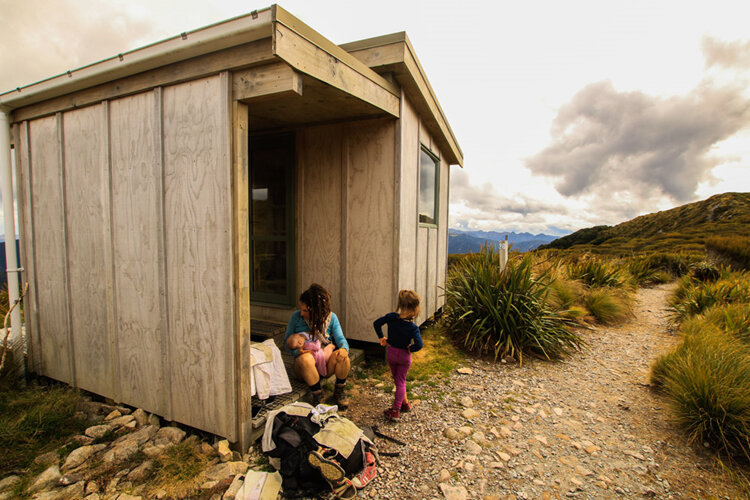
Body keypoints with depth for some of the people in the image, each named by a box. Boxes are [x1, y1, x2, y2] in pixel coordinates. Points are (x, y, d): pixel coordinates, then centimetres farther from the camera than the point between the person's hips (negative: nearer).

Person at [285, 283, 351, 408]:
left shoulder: (331, 317, -1)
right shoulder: (296, 317, -4)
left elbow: (340, 338, -4)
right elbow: (287, 341, 2)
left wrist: (344, 348, -29)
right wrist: (297, 351, -20)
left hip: (327, 364, 1)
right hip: (304, 365, -1)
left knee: (343, 357, -31)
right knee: (306, 358, -38)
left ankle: (339, 392, -6)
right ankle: (317, 395, -18)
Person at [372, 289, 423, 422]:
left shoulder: (391, 317, -14)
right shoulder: (413, 327, -24)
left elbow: (376, 323, -5)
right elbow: (418, 345, -32)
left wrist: (381, 338, 4)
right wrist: (410, 349, -13)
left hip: (391, 353, 3)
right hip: (404, 356, -3)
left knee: (397, 380, 23)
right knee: (401, 381, 13)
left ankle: (405, 403, 35)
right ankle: (396, 411, 14)